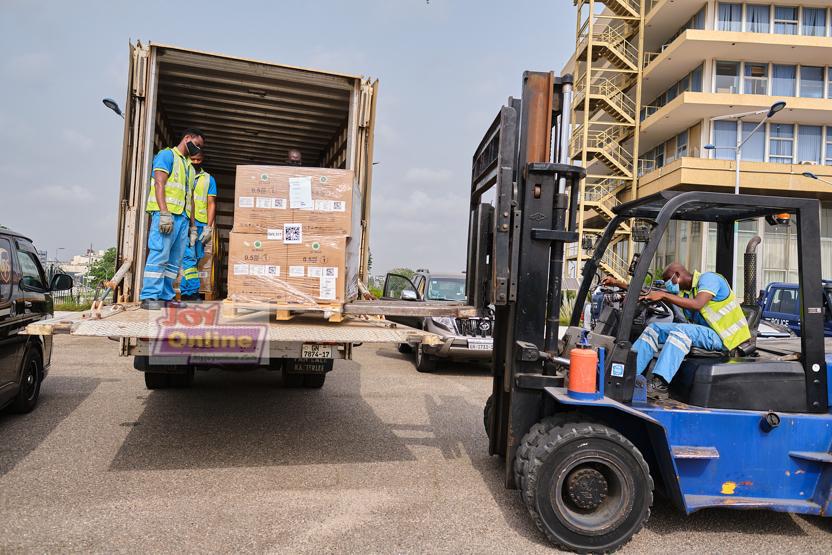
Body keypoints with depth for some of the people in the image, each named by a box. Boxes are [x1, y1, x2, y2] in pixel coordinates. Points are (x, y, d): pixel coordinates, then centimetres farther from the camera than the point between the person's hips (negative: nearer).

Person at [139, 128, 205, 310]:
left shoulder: (189, 165, 26)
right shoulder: (167, 155, 3)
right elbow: (159, 184, -9)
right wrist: (164, 213, -20)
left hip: (182, 216, 8)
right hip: (167, 214, -8)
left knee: (175, 260, 5)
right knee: (159, 255, -13)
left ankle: (165, 296, 8)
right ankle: (149, 297, -12)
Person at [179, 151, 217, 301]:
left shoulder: (209, 179, 17)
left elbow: (211, 204, 12)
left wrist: (208, 227, 0)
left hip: (200, 225, 3)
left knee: (195, 259, 3)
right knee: (188, 257, -13)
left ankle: (185, 293, 8)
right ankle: (192, 292, -15)